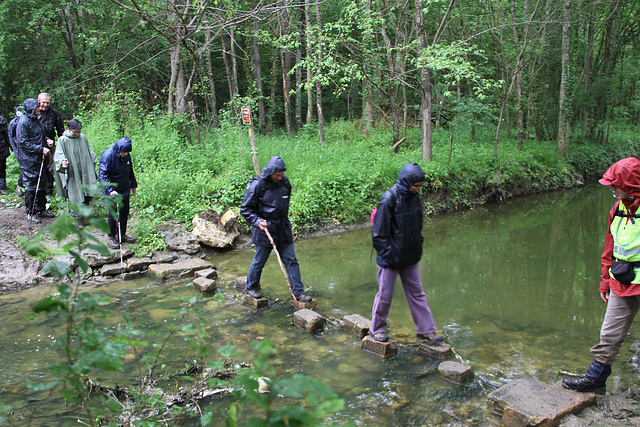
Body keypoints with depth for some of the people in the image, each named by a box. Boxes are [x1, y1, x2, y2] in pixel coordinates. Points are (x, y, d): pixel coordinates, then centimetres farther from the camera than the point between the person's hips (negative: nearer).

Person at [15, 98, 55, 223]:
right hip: (28, 160, -8)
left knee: (41, 184, 13)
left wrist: (47, 141, 5)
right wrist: (41, 149, -20)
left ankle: (41, 209, 25)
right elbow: (23, 143, -19)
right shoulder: (23, 122, -15)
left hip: (38, 158, 9)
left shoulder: (35, 120, 11)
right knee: (31, 185, -1)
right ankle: (30, 213, 11)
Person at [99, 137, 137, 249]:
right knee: (113, 214, -4)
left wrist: (133, 185, 24)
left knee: (124, 213, 11)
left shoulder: (127, 156, 3)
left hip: (125, 190, 7)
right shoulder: (107, 155, -19)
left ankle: (122, 235, 24)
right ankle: (111, 238, 9)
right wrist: (110, 190, -29)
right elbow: (103, 175, -21)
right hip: (113, 192, -7)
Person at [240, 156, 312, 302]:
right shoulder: (257, 185, -14)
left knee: (291, 260, 5)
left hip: (283, 230, 5)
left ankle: (298, 292, 13)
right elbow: (245, 209, -10)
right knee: (259, 261, 9)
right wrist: (257, 221, -23)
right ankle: (251, 287, 32)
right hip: (264, 230, -5)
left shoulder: (284, 182, 3)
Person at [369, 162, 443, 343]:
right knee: (385, 294, 7)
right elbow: (379, 231, -17)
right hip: (391, 258, -6)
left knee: (417, 293, 14)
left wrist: (418, 247, 10)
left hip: (410, 257, 7)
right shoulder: (389, 199, -20)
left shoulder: (414, 197, 1)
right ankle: (376, 329, 26)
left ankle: (426, 329, 26)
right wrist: (386, 254, -15)